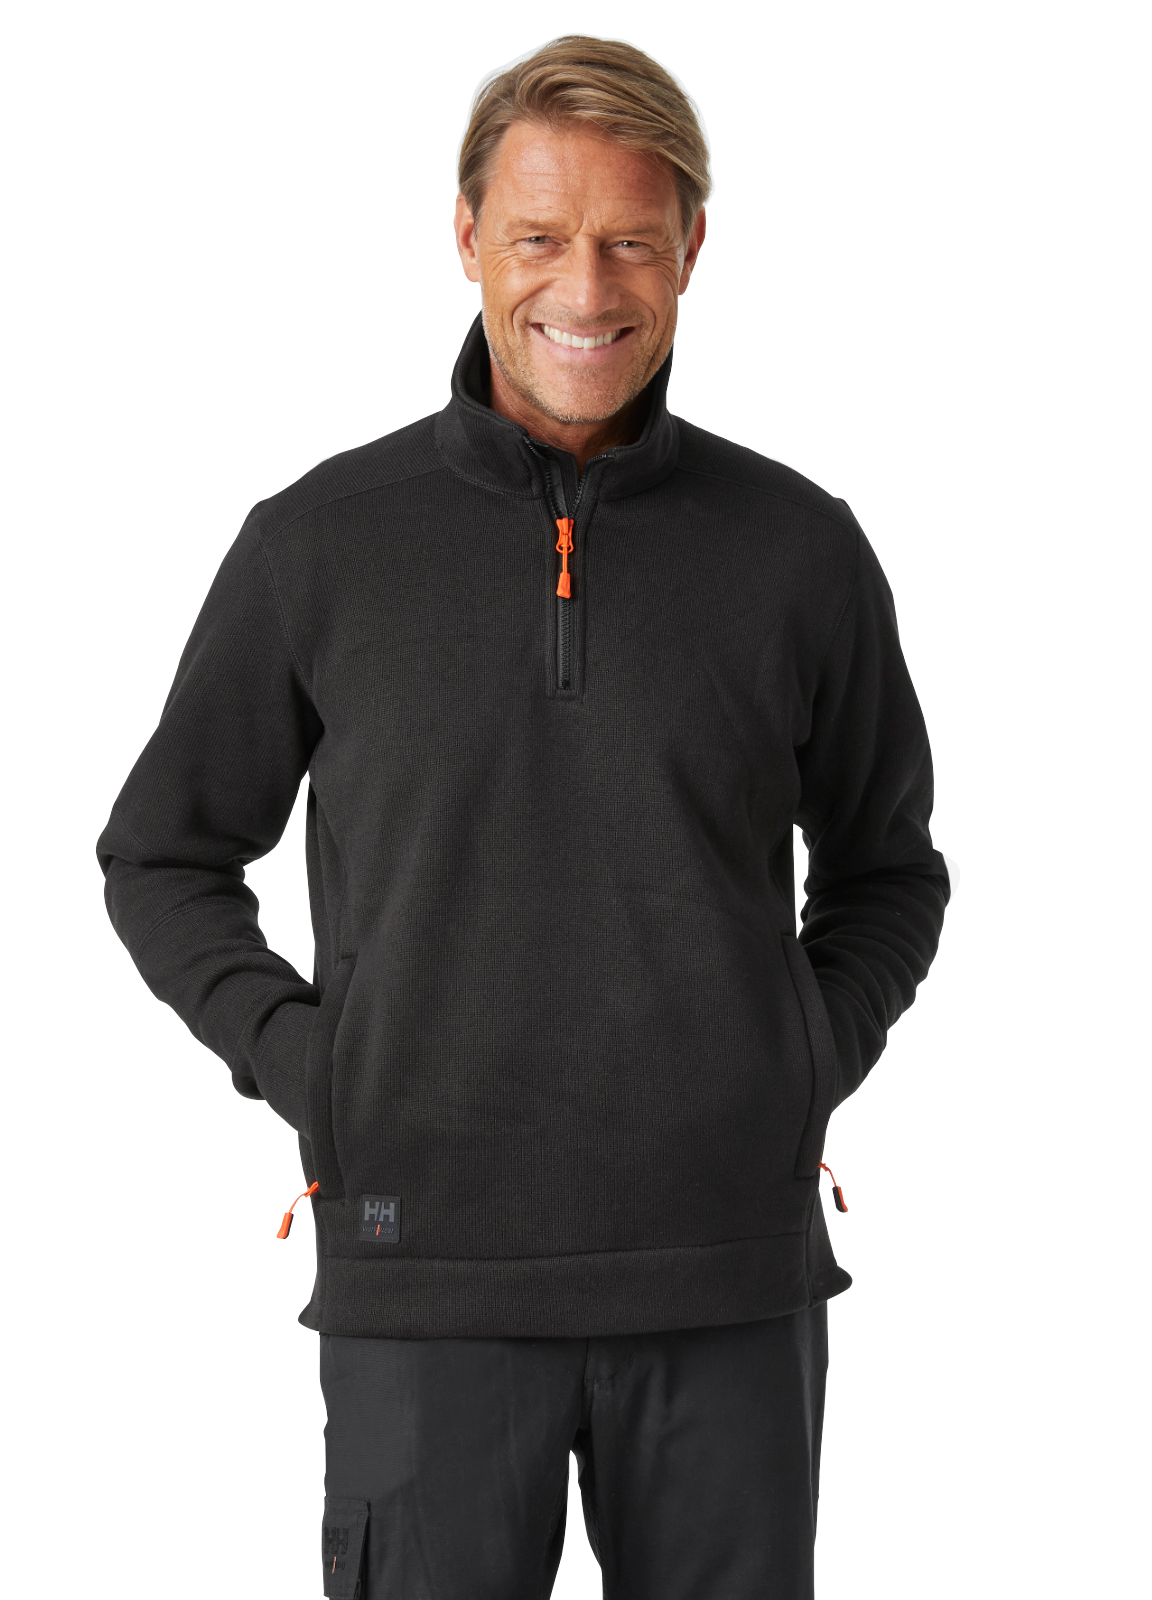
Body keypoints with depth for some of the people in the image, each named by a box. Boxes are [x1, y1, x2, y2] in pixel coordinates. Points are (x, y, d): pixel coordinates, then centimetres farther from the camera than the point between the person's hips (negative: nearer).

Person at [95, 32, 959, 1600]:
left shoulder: (800, 549, 4)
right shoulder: (318, 545, 1)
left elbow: (890, 871, 18)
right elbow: (163, 856, 12)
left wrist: (810, 1073, 2)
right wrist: (310, 1071, -1)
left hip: (728, 1284, 1)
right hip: (434, 1276, -1)